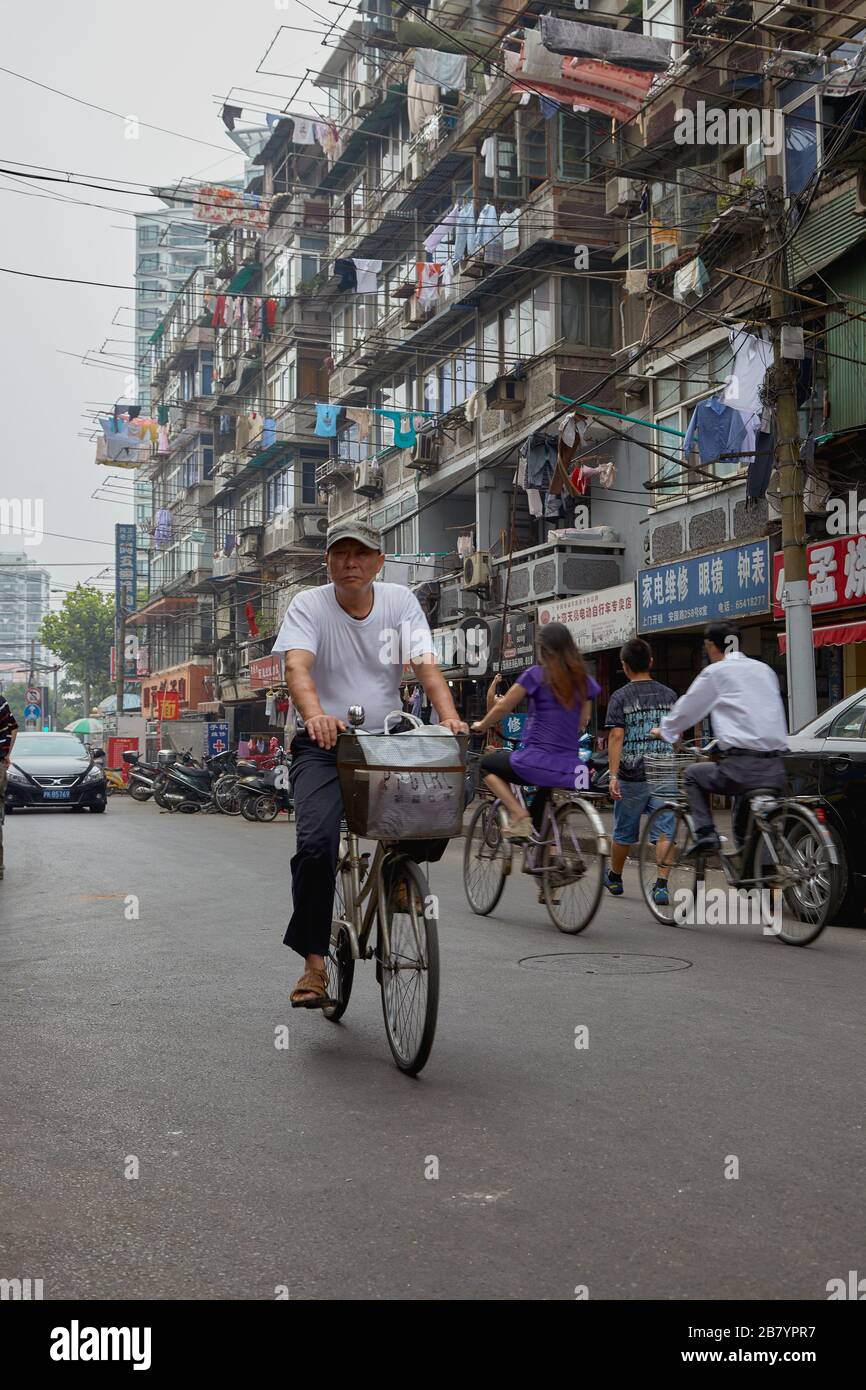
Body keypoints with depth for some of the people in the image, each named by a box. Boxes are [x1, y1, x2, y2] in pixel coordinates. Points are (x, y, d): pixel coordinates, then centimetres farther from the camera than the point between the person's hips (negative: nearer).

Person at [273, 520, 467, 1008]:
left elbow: (427, 665, -8)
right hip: (325, 747, -2)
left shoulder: (401, 602, 3)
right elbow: (297, 665, -21)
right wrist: (315, 716, -43)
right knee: (316, 843, -23)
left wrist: (449, 717, -28)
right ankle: (314, 963, -10)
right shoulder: (309, 605, -4)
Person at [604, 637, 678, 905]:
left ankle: (614, 878, 31)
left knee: (623, 832, 13)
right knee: (664, 831, 1)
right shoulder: (669, 695, 6)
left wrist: (613, 775, -14)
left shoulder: (620, 697, -5)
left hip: (632, 776, -2)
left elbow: (616, 736, -13)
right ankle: (661, 885, -9)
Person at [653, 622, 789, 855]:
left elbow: (687, 709, 11)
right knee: (746, 831, 24)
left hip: (742, 766, -6)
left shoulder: (716, 672, 1)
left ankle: (705, 833, 5)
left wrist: (665, 730, 30)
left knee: (693, 776, 21)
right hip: (775, 770, 6)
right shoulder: (764, 669, 19)